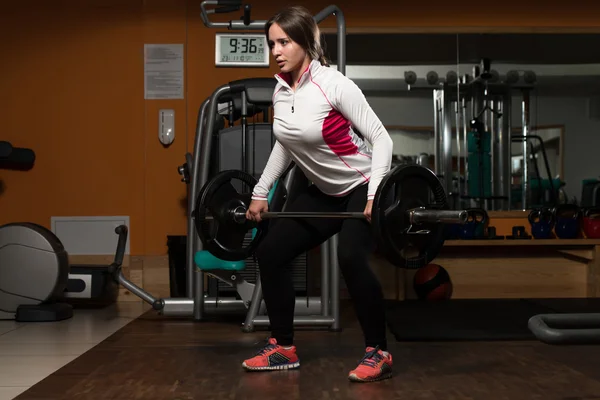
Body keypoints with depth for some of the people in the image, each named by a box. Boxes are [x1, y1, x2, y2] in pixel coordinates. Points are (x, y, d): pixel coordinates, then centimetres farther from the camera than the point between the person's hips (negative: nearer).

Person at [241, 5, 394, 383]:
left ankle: (378, 353, -11)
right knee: (271, 252, 3)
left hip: (362, 188, -8)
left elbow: (381, 138, -22)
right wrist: (261, 191, 13)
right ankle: (284, 348, 14)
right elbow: (285, 144, 14)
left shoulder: (334, 84, -23)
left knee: (351, 259, -29)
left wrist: (376, 195, -31)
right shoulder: (281, 90, -2)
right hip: (324, 192, 8)